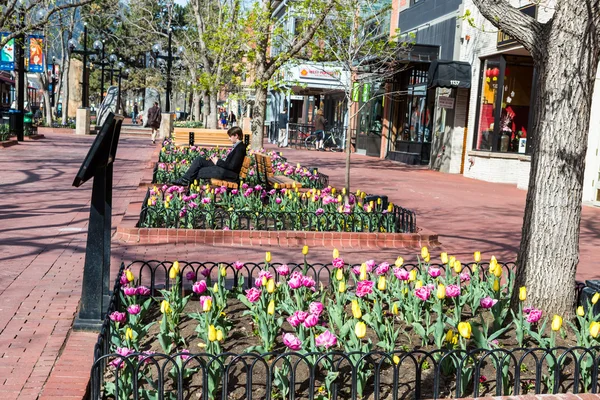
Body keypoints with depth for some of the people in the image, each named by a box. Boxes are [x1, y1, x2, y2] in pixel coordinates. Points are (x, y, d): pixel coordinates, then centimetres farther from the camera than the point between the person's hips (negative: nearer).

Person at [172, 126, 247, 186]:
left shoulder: (240, 148, -16)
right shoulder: (237, 146, 15)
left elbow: (232, 166, -22)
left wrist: (218, 161, -12)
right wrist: (217, 160, 2)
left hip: (230, 175, -10)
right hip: (224, 169, 10)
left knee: (201, 170, -15)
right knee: (199, 160, 4)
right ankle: (185, 179, 0)